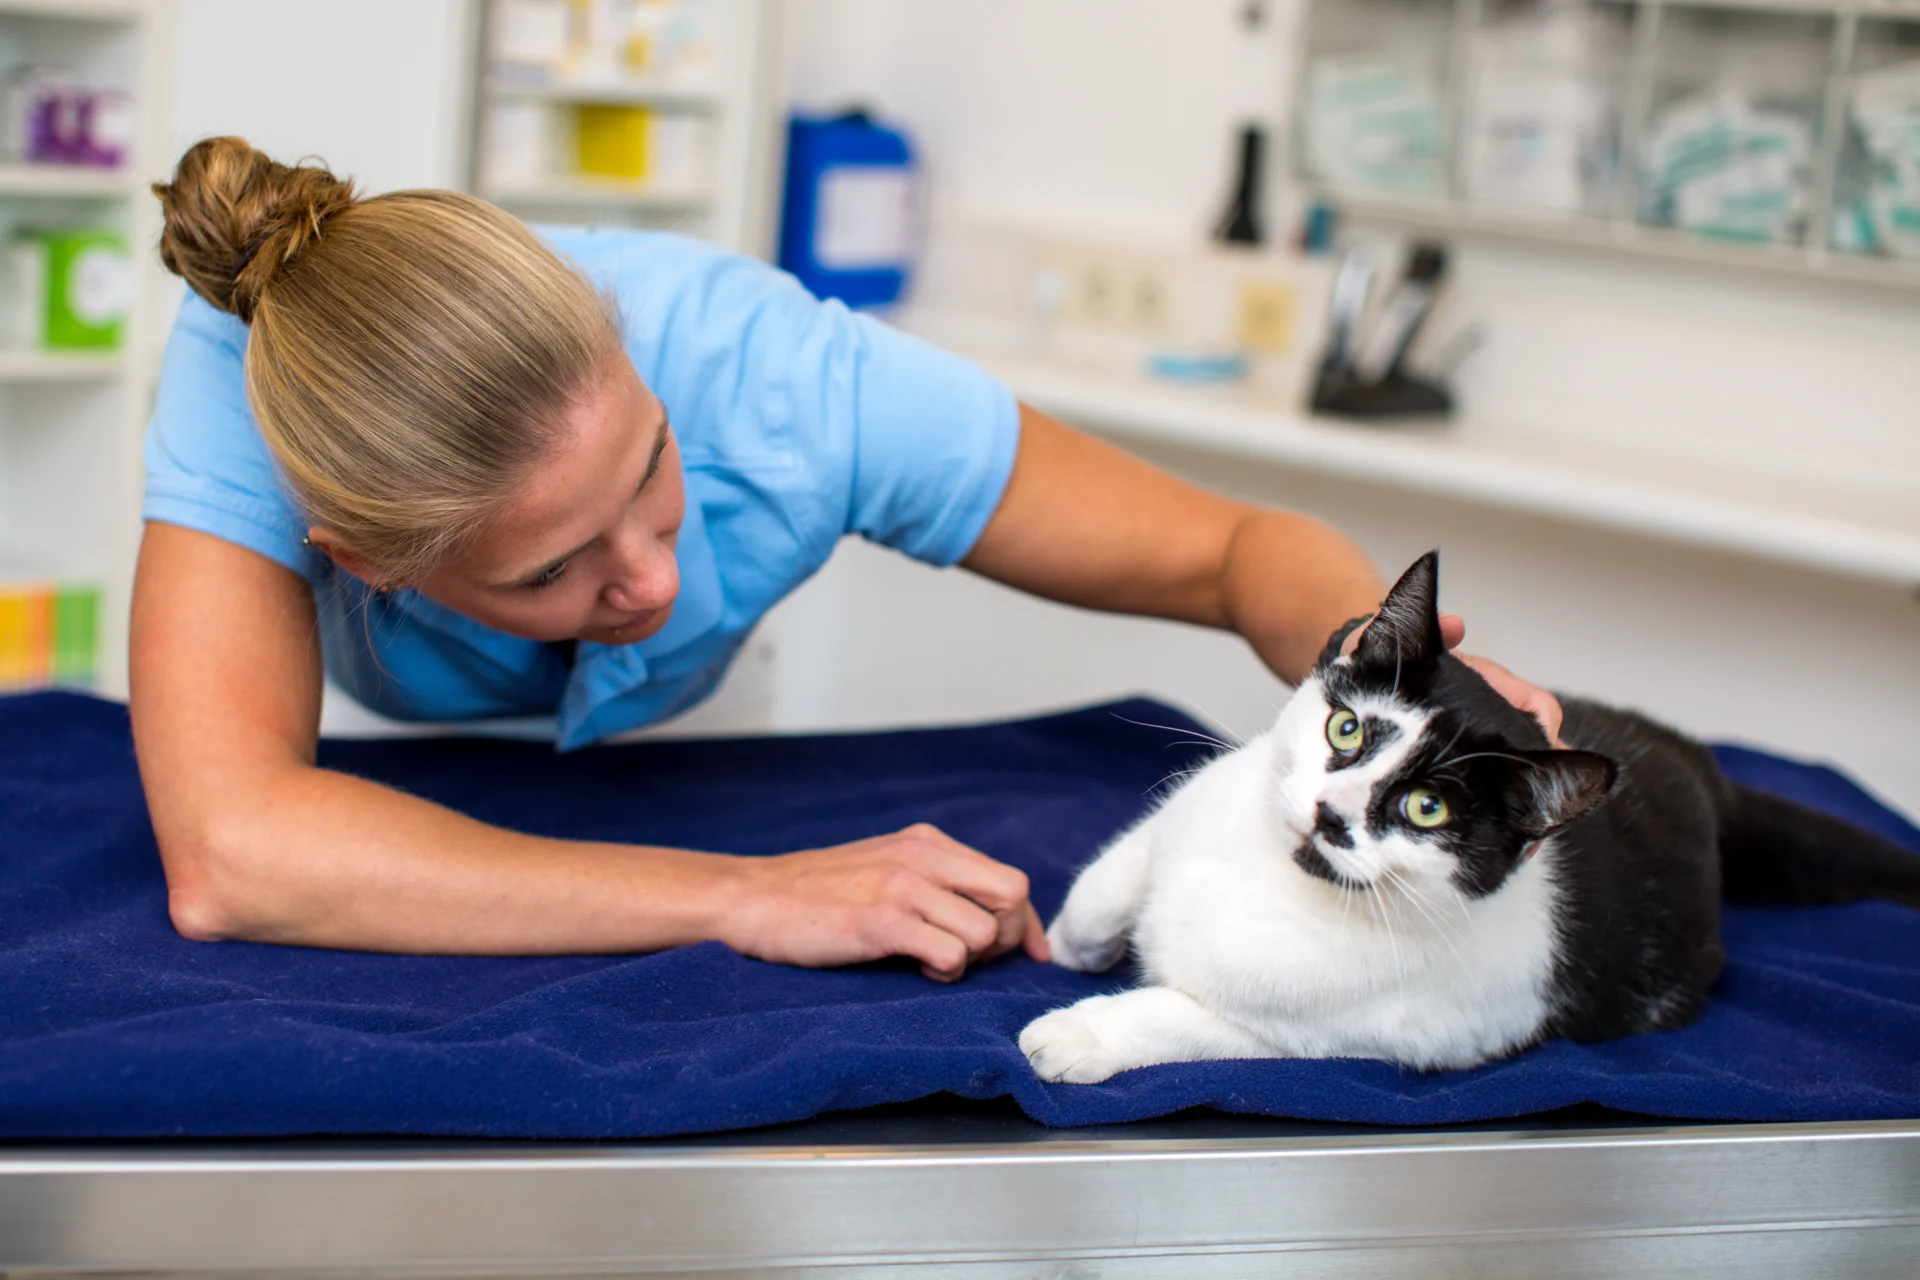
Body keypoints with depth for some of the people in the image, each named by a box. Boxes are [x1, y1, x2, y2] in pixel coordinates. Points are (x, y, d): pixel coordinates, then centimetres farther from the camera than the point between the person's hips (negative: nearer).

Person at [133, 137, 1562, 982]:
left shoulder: (781, 384, -41)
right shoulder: (241, 382, -45)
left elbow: (1246, 550, -31)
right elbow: (226, 853, -56)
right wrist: (748, 892, -56)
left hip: (673, 735, 1)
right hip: (401, 762, -1)